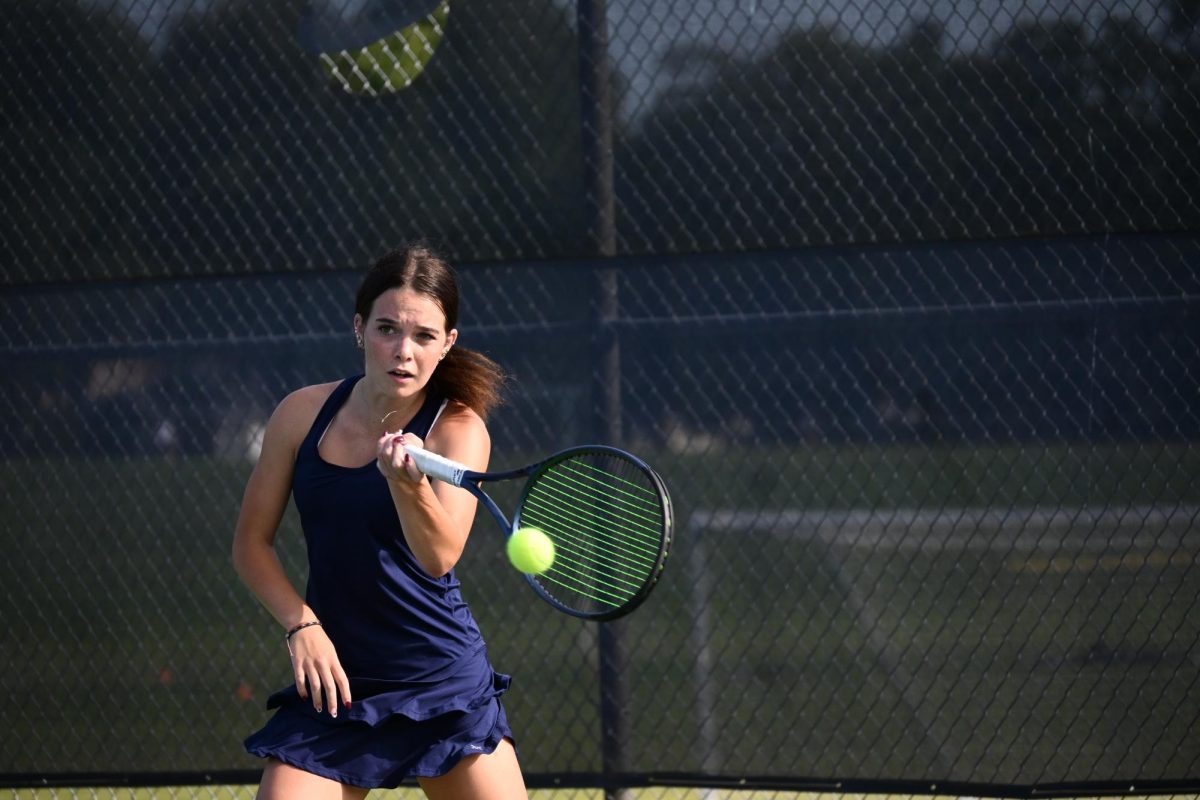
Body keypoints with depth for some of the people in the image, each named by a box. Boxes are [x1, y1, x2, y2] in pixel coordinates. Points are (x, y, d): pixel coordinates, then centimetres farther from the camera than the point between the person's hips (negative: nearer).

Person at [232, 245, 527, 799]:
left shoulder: (459, 427, -10)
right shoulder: (303, 414, -1)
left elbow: (440, 557, -27)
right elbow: (252, 543, 9)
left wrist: (407, 482, -46)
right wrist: (300, 623, -8)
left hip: (446, 687, -2)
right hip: (335, 685, 2)